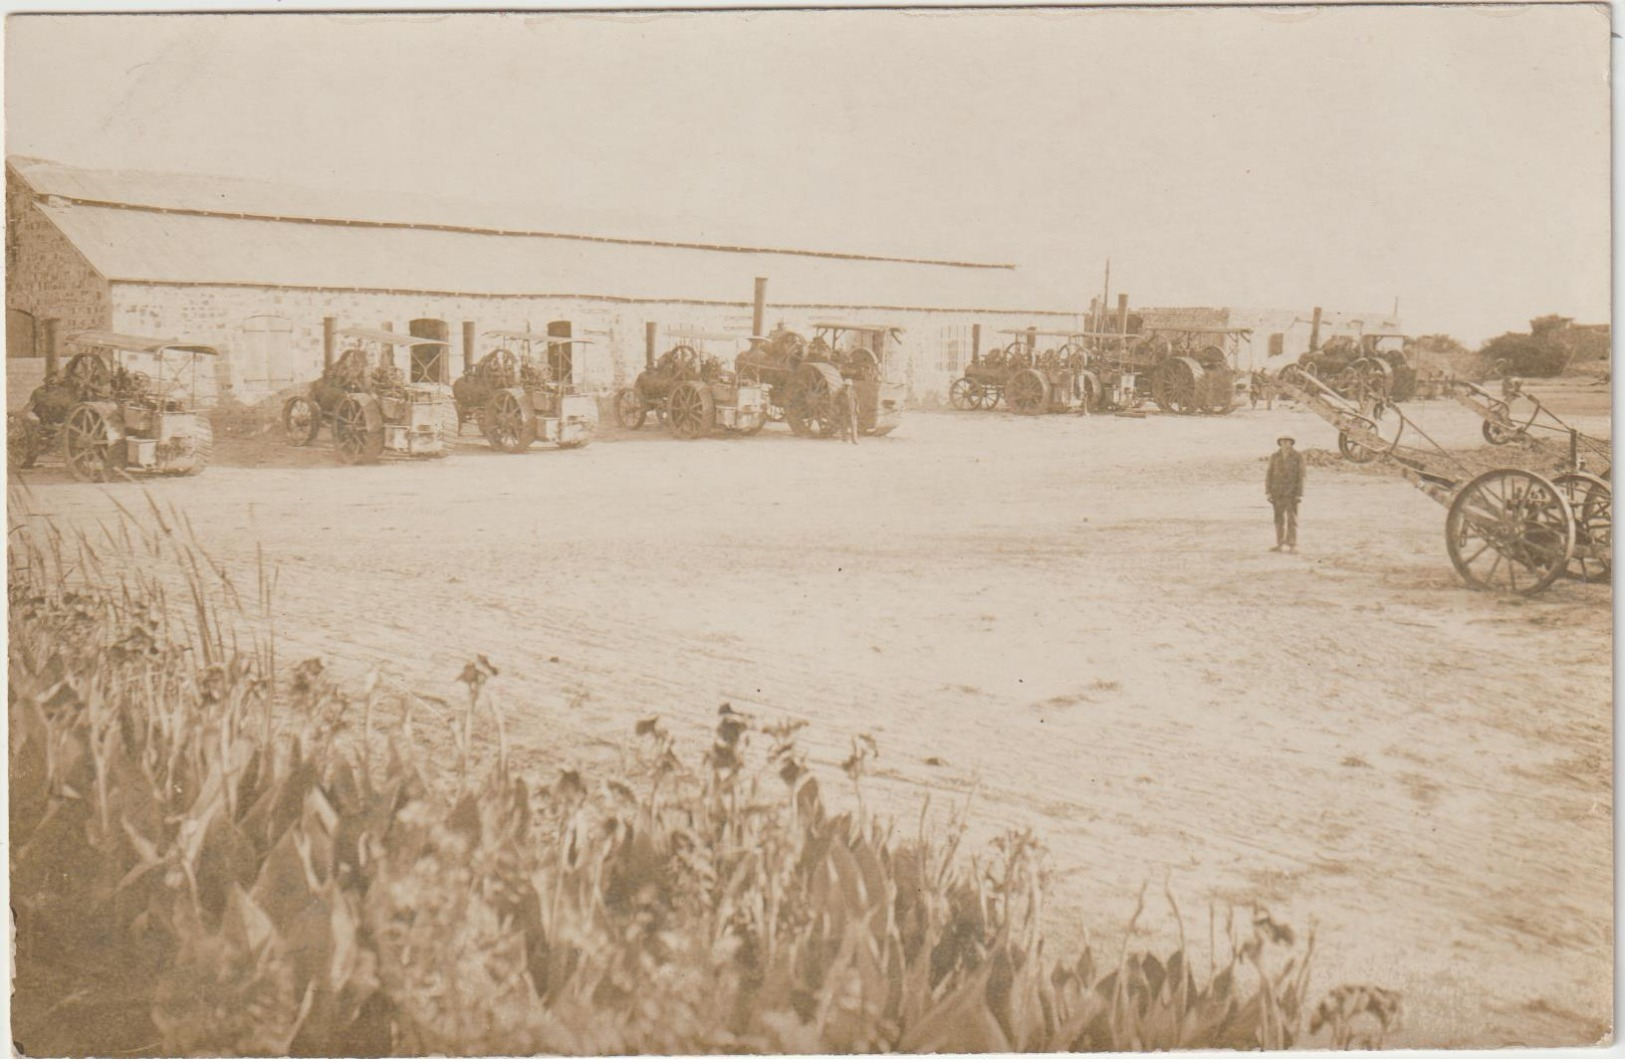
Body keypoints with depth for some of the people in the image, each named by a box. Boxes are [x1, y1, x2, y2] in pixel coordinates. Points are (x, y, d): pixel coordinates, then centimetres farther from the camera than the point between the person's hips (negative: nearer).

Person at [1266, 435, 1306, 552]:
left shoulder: (1298, 457, -5)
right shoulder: (1274, 456, 3)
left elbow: (1301, 476, -5)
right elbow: (1269, 474, 5)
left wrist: (1299, 494, -10)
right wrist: (1268, 492, -3)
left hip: (1291, 492, -3)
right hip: (1277, 491, 3)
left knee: (1292, 518, -7)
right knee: (1279, 518, 6)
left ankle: (1292, 546, -6)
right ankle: (1280, 544, 12)